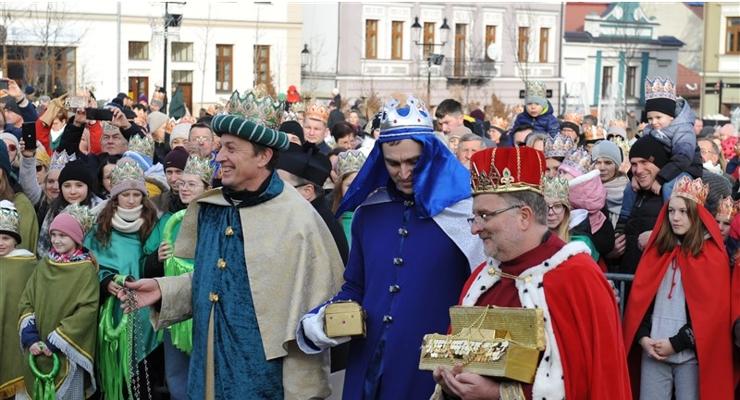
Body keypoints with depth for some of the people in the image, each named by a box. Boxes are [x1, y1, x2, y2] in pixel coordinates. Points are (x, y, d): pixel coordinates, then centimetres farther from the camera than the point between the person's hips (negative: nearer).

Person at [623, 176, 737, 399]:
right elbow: (639, 298, 8)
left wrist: (676, 343, -11)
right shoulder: (657, 250, 10)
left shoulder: (712, 256, -2)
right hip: (653, 351, 3)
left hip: (691, 354, -3)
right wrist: (643, 337, -6)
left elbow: (712, 310, -7)